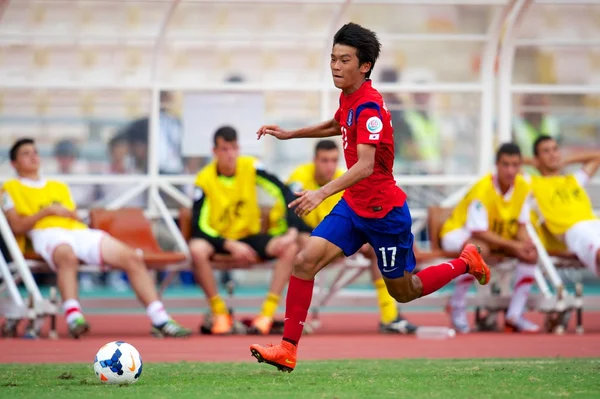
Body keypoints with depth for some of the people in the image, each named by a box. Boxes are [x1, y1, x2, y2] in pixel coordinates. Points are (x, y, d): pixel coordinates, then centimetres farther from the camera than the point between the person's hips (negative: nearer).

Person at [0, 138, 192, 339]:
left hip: (80, 231, 6)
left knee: (132, 257, -16)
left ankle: (160, 321, -20)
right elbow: (16, 227, 3)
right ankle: (73, 316, -58)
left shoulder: (59, 187, 35)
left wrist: (72, 215, 3)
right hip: (47, 233, -6)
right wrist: (47, 211, -5)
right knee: (67, 255, -45)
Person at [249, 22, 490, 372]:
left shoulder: (369, 107, -25)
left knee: (404, 292, 10)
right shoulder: (348, 97, 3)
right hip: (353, 206, 8)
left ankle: (466, 263, 34)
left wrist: (322, 194, -48)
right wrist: (289, 134, 25)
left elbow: (365, 165, -37)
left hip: (384, 212, -8)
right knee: (305, 262, -11)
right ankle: (288, 349, -9)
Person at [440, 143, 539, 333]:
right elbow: (479, 232, -30)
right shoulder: (482, 189, -28)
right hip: (458, 232, -7)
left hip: (497, 236, 7)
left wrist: (526, 243, -25)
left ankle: (514, 315, -12)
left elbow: (521, 225, -2)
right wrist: (513, 245, -37)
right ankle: (457, 305, -22)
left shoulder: (523, 187, -9)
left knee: (530, 253, -16)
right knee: (479, 249, -41)